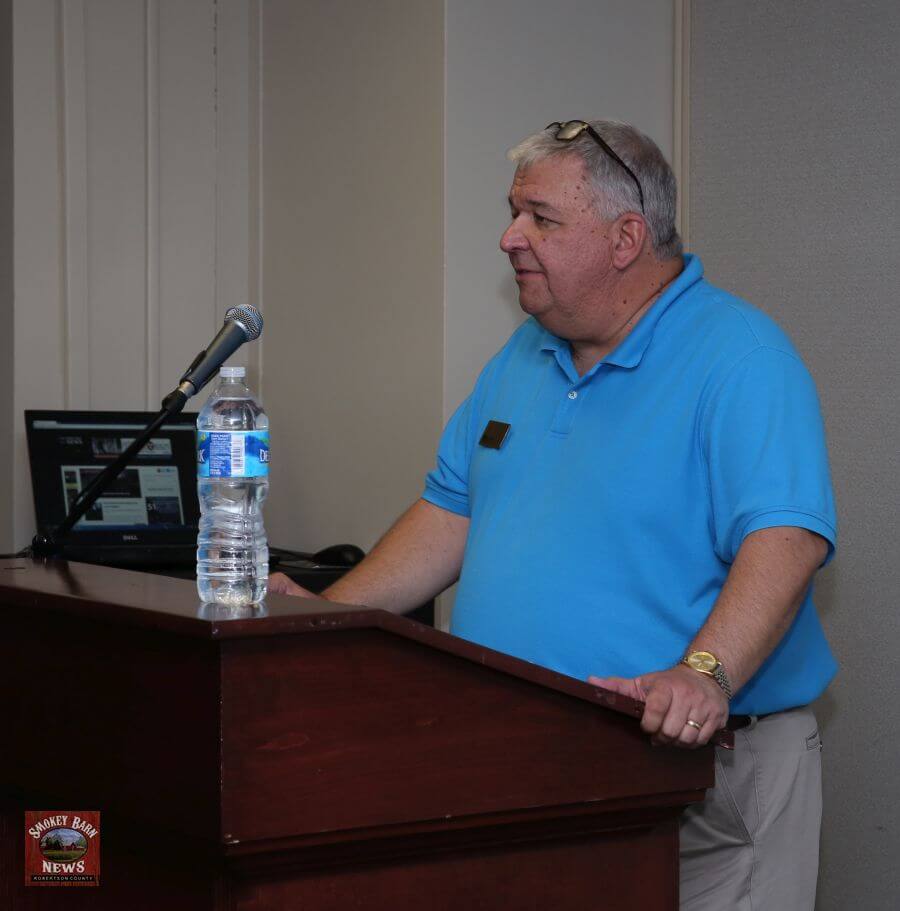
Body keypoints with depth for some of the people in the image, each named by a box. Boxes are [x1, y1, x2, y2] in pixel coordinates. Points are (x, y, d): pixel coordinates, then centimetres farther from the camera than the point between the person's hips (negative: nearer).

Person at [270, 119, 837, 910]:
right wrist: (324, 619, 7)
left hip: (694, 772, -7)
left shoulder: (740, 359, -13)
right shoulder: (526, 356, 13)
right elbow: (454, 512, 17)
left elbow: (785, 538, -26)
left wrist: (705, 674, -40)